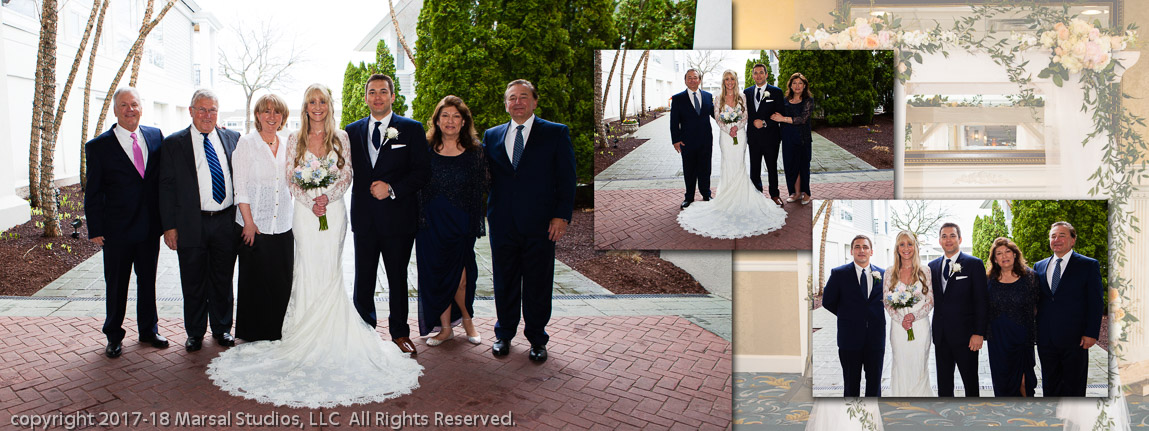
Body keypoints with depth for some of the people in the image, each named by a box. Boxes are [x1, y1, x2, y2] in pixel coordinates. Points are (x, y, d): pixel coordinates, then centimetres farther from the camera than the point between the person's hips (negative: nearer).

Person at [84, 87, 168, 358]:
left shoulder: (156, 136, 3)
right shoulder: (98, 146, -6)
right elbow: (93, 192, -4)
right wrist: (96, 229, -7)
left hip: (150, 226, 3)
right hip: (117, 229, -3)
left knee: (148, 281, 15)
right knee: (116, 285, 9)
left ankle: (148, 330, 30)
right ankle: (114, 336, 24)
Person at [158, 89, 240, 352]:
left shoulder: (232, 139, 7)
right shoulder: (173, 143, 0)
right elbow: (166, 187, -1)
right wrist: (169, 226, -6)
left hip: (226, 223, 2)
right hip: (191, 224, -2)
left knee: (223, 280, 12)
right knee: (194, 283, 8)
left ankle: (222, 329, 27)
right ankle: (195, 333, 22)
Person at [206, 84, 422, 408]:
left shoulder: (340, 137, 6)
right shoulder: (295, 139, 7)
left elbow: (347, 175, 3)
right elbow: (290, 178, 3)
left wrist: (328, 197, -11)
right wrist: (311, 201, -10)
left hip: (333, 208, 0)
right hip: (305, 210, 0)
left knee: (331, 269, -2)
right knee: (307, 269, -3)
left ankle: (331, 334, 5)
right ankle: (305, 331, 5)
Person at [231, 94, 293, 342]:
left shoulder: (287, 144, 10)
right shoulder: (247, 143, -3)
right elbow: (240, 186, -6)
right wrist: (249, 222, -11)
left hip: (283, 225, 4)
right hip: (255, 224, -4)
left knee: (283, 282, 6)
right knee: (255, 281, 3)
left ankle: (277, 333, 19)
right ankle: (253, 334, 16)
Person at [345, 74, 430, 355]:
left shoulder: (412, 129, 1)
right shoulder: (353, 131, 10)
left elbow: (422, 171, -5)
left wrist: (392, 188, -16)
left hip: (398, 216, -2)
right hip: (364, 216, 2)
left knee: (398, 279, 8)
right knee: (363, 279, 8)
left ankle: (399, 332, 21)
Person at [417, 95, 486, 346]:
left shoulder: (474, 152, 1)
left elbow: (479, 191, 2)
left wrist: (476, 226, -4)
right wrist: (418, 220, -3)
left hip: (460, 224, -1)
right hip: (431, 223, 1)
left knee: (460, 278, -4)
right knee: (436, 277, 5)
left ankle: (466, 318, 23)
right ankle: (445, 328, 19)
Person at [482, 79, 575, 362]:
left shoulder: (557, 133, 2)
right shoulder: (492, 136, 12)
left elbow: (567, 178, -1)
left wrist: (562, 216, -9)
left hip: (540, 223, -2)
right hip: (502, 222, 3)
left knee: (538, 285, 5)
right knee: (504, 282, 11)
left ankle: (537, 339, 20)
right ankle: (504, 334, 28)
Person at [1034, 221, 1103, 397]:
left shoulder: (1089, 265, -1)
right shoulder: (1039, 266, 11)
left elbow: (1095, 302, -5)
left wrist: (1091, 334, -12)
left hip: (1074, 338, -4)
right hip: (1045, 339, 4)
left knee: (1074, 387, 6)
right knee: (1049, 385, 13)